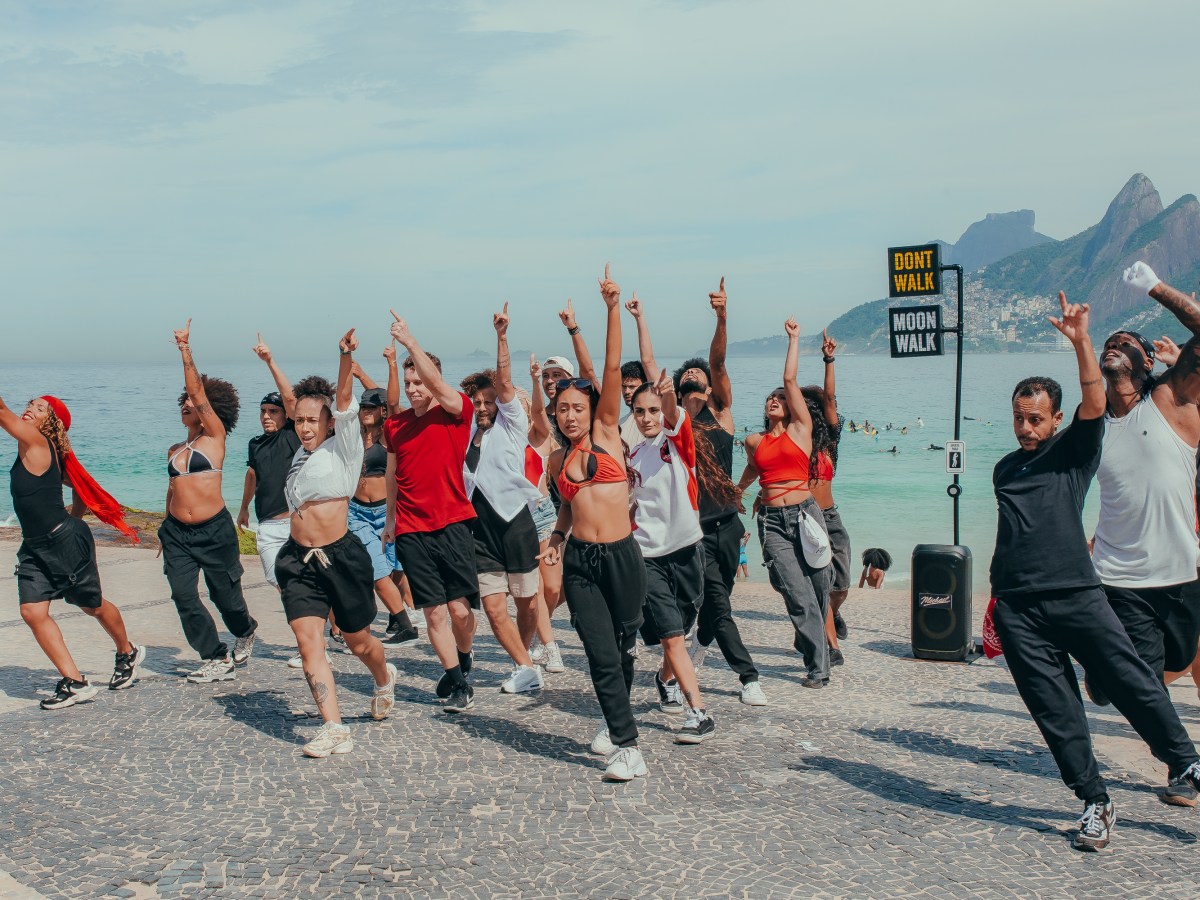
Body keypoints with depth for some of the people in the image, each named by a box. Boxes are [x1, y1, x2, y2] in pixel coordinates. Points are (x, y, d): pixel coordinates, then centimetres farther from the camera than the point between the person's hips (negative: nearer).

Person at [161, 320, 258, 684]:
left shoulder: (215, 437, -2)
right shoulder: (174, 451, 14)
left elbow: (200, 394, -11)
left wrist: (185, 350, -14)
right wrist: (167, 528, 19)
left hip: (214, 530, -5)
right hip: (177, 532, 5)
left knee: (225, 595, 5)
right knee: (183, 596, -7)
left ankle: (245, 632, 38)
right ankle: (217, 659, 5)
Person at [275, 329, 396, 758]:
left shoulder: (342, 447, -4)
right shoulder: (301, 454, 14)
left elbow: (344, 401, -17)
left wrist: (346, 360, -31)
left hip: (341, 557, -5)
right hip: (299, 561, 5)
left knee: (358, 641, 9)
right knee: (308, 642, -10)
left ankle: (384, 679, 41)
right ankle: (334, 728, -10)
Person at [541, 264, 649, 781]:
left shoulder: (607, 434, 2)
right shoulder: (557, 460, 11)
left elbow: (613, 369, -7)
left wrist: (613, 309, -14)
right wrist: (558, 536, 8)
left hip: (622, 555, -2)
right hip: (579, 562, 2)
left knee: (622, 647, 11)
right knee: (600, 654, -4)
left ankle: (614, 720, 35)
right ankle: (627, 747, 0)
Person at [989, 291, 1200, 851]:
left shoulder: (1074, 451, 7)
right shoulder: (1004, 469, 18)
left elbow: (1095, 402, -11)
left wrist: (1081, 341, -23)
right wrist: (996, 600, 20)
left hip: (1076, 595, -3)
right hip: (1017, 609, 3)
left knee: (1133, 683, -2)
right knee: (1055, 711, 3)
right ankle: (1094, 803, 13)